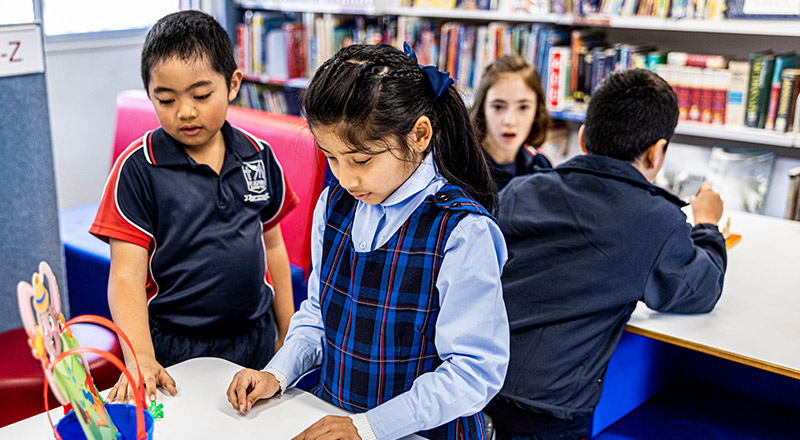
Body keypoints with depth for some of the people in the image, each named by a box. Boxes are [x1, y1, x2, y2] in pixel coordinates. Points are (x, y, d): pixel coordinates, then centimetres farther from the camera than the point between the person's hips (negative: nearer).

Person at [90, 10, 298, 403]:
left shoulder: (259, 156, -1)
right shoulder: (138, 168, -12)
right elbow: (126, 276, -14)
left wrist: (288, 334, 11)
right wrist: (141, 359, -27)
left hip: (255, 338, 3)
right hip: (175, 350, -3)